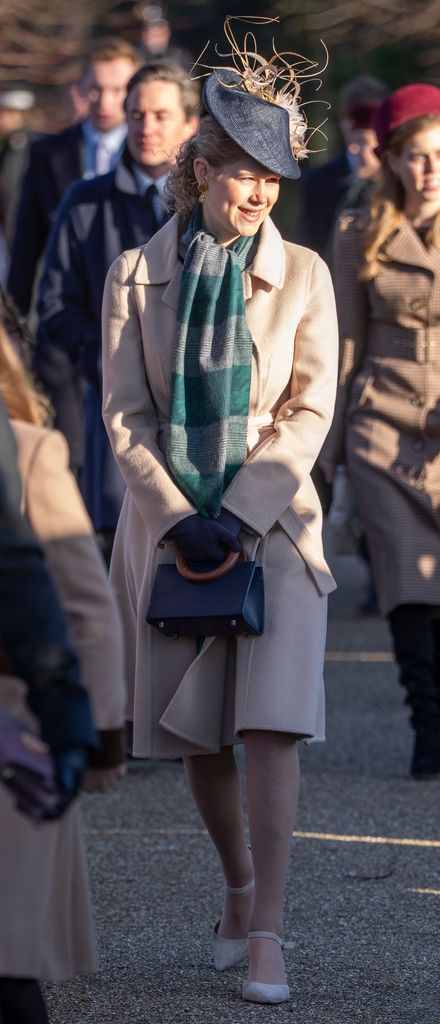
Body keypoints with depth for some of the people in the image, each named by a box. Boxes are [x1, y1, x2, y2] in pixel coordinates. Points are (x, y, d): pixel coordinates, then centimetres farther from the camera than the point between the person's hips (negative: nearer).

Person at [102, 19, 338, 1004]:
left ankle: (267, 932, -11)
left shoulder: (303, 276, 2)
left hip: (272, 522, -1)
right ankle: (238, 887, 30)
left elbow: (309, 412, -2)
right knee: (198, 735, 7)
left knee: (271, 724, -13)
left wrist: (241, 517, -12)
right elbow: (124, 413, 1)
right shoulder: (137, 276, 3)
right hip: (169, 522, 1)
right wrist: (178, 517, -11)